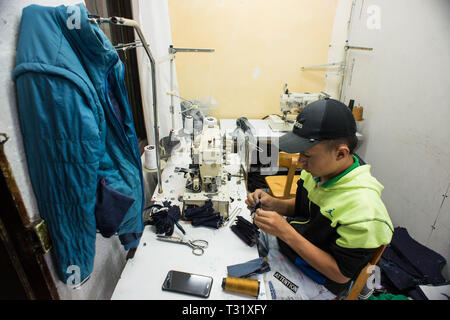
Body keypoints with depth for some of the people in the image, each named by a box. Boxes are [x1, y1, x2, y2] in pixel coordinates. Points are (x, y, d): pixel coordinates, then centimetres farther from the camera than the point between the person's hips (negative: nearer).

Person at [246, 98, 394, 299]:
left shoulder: (364, 209, -33)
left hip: (315, 278, -6)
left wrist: (286, 232, -32)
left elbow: (341, 274, -24)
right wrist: (274, 204, -15)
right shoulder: (318, 169, -11)